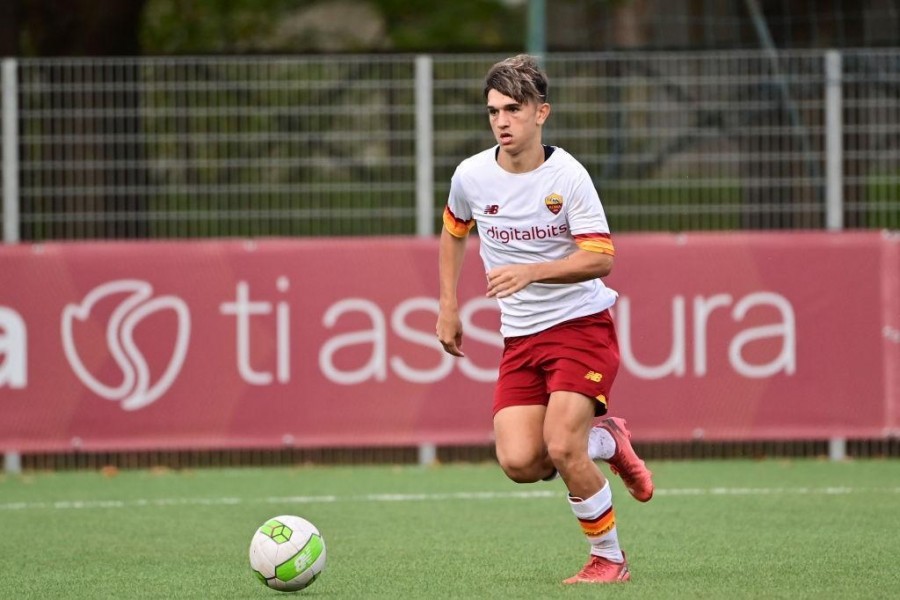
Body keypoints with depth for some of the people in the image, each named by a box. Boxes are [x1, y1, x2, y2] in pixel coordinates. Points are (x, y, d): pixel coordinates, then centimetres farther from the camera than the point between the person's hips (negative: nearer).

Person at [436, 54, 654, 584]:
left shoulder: (567, 176, -14)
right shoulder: (471, 176, -1)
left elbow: (600, 258, -18)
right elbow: (454, 231, 21)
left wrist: (531, 272, -30)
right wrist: (449, 307, 17)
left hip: (582, 324, -5)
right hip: (521, 337, 5)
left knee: (561, 447, -20)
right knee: (519, 463, -11)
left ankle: (610, 559, 1)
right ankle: (608, 443, 20)